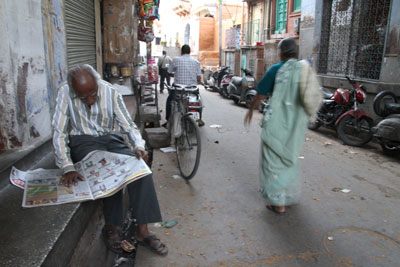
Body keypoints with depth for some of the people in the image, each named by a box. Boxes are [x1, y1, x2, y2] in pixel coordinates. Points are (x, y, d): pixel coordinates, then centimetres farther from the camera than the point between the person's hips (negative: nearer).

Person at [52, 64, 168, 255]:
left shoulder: (110, 92, -9)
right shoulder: (65, 93, -14)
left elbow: (128, 125, -5)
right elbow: (60, 133, -15)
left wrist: (139, 146, -25)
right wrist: (68, 168, -26)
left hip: (109, 139, 3)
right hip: (83, 142, -2)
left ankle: (142, 230, -16)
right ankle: (112, 227, -10)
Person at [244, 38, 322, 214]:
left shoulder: (277, 69, -9)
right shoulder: (306, 68, 6)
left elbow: (260, 94, -4)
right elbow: (315, 98, 11)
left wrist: (251, 110, 11)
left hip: (277, 122, -6)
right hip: (297, 125, 6)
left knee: (274, 160, 5)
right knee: (290, 158, 21)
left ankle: (278, 202, 8)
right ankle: (290, 195, 35)